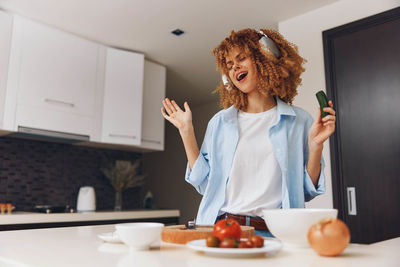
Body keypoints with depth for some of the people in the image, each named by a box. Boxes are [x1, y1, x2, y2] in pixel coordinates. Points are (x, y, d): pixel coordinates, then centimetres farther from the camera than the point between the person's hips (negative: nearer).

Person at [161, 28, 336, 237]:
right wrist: (186, 132, 8)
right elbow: (204, 183, 9)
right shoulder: (220, 122, 13)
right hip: (219, 229, 1)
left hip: (271, 233, 0)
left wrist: (315, 145, -5)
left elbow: (306, 192, 8)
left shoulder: (299, 121, 7)